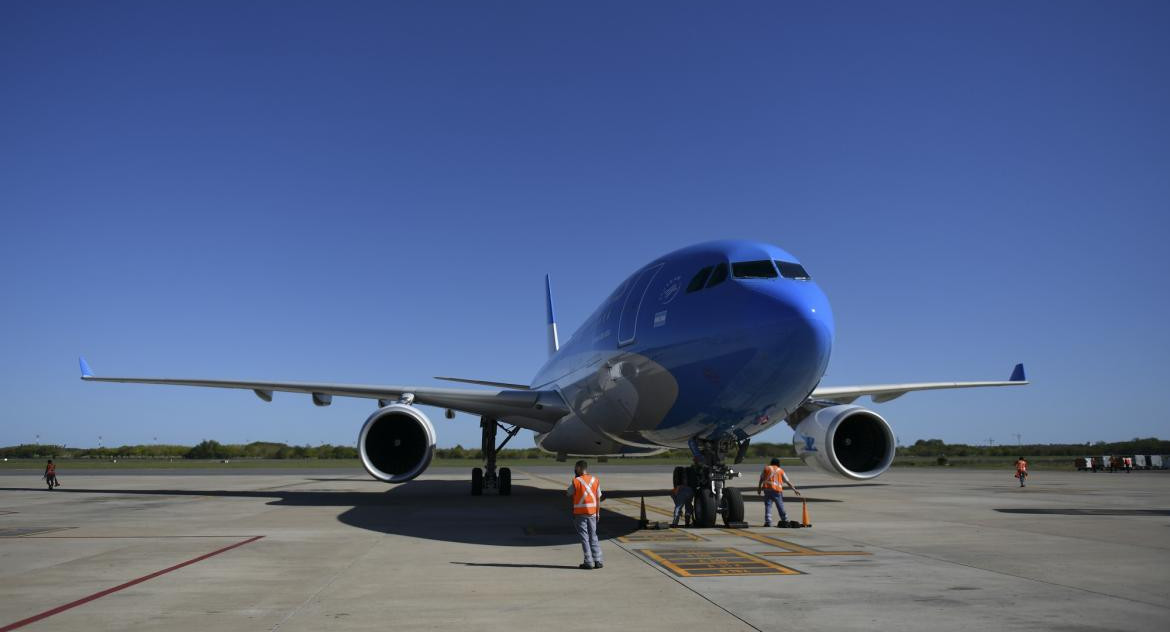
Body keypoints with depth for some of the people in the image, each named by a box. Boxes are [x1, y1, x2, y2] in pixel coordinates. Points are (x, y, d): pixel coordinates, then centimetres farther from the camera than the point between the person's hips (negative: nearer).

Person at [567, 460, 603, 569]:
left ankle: (588, 562, 0)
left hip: (580, 513, -4)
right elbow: (598, 499, 5)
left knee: (584, 537, 2)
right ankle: (598, 560, 10)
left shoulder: (576, 481, -10)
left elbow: (569, 495, 4)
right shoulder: (595, 480, 3)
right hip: (592, 512, 4)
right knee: (593, 536, 13)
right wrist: (597, 513, 14)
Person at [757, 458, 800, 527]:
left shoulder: (766, 468, 13)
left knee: (768, 505, -1)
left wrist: (759, 487, 24)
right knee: (780, 506, 10)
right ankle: (785, 520, 15)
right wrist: (794, 489, 16)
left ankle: (768, 522, -8)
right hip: (777, 490, 0)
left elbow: (761, 479, 14)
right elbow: (788, 481, 12)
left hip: (767, 489, 0)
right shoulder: (780, 470, 12)